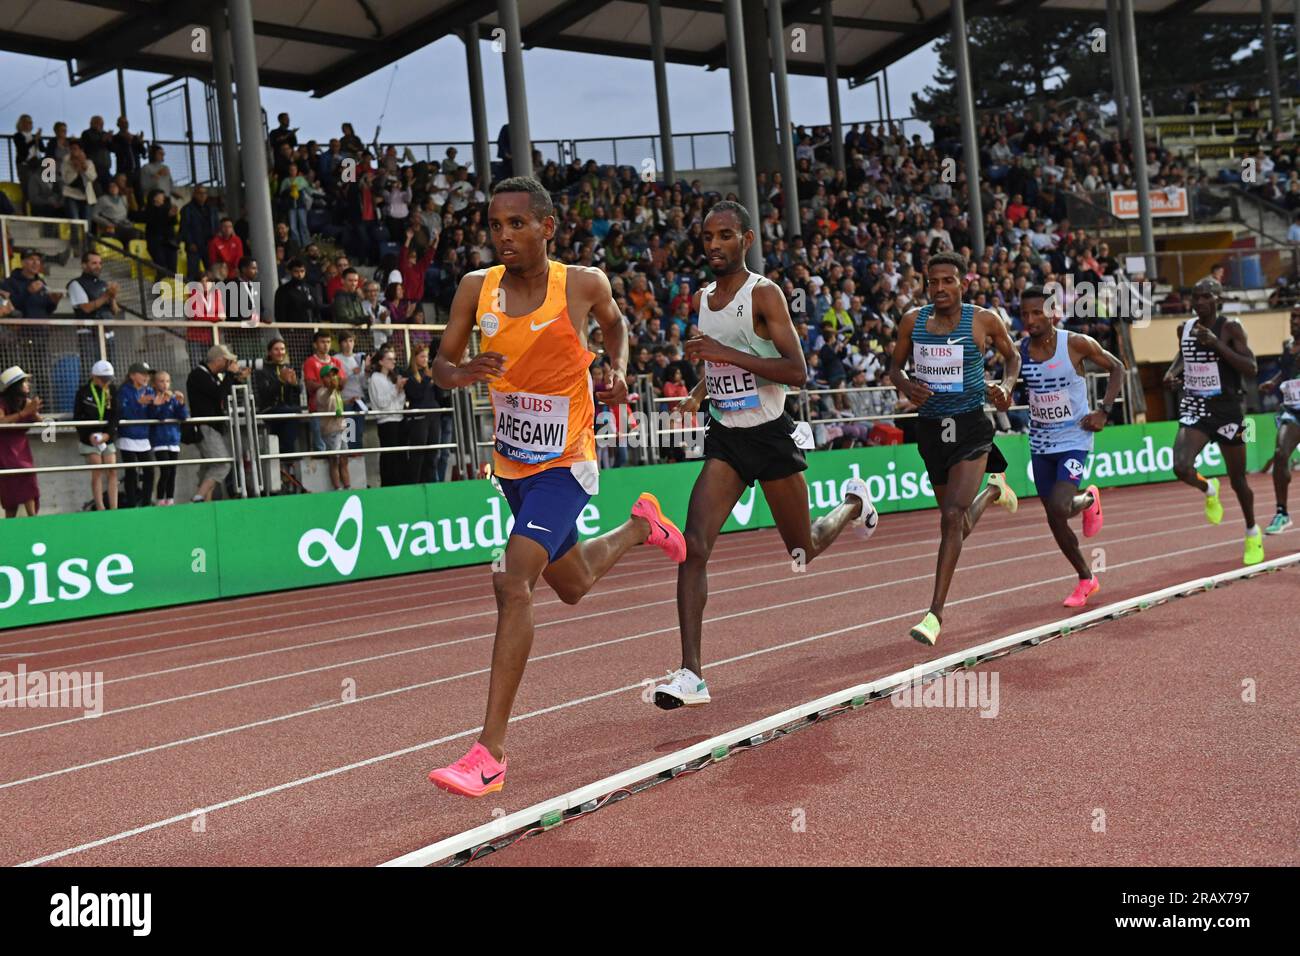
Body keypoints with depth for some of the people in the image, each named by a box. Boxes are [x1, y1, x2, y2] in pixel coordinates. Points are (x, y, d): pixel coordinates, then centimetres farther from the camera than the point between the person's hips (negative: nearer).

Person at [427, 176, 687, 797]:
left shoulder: (583, 284, -11)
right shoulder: (477, 288, -5)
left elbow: (613, 323, 12)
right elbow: (440, 365, 0)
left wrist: (618, 370, -6)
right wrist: (462, 372, -22)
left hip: (565, 464, -5)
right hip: (511, 462, 5)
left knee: (513, 581, -23)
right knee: (572, 587, 23)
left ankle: (490, 752, -21)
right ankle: (641, 525, 55)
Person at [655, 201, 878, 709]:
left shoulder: (764, 294, -12)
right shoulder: (702, 299, 9)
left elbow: (797, 372, -20)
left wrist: (726, 354, -25)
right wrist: (698, 392, 9)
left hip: (770, 435, -5)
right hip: (725, 439, 5)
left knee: (805, 552, 13)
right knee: (694, 546, -16)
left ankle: (853, 502, 46)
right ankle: (690, 674, -18)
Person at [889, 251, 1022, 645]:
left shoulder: (984, 320, -6)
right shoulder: (913, 320, 0)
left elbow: (1012, 356, 12)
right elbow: (895, 367, 10)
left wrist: (1006, 386, -7)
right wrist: (905, 385, -12)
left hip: (970, 426, -4)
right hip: (931, 428, 4)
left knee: (952, 517, -18)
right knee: (957, 522, 18)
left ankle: (935, 613, -15)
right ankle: (994, 489, 54)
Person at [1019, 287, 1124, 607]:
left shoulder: (1076, 344, -13)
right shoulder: (1019, 351, -4)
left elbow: (1117, 368, 1)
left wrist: (1104, 411, -8)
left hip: (1074, 440, -4)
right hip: (1040, 444, 4)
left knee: (1059, 508, -22)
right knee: (1054, 520, 6)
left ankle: (1089, 500, 15)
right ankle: (1086, 579, 27)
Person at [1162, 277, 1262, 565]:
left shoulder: (1230, 328, -10)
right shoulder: (1185, 328, 3)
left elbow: (1251, 368, -18)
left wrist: (1217, 344, -25)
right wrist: (1173, 370, 2)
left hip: (1227, 409, -3)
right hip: (1195, 408, 3)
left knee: (1237, 479, 9)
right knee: (1181, 467, -22)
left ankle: (1253, 533, 35)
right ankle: (1208, 490, 15)